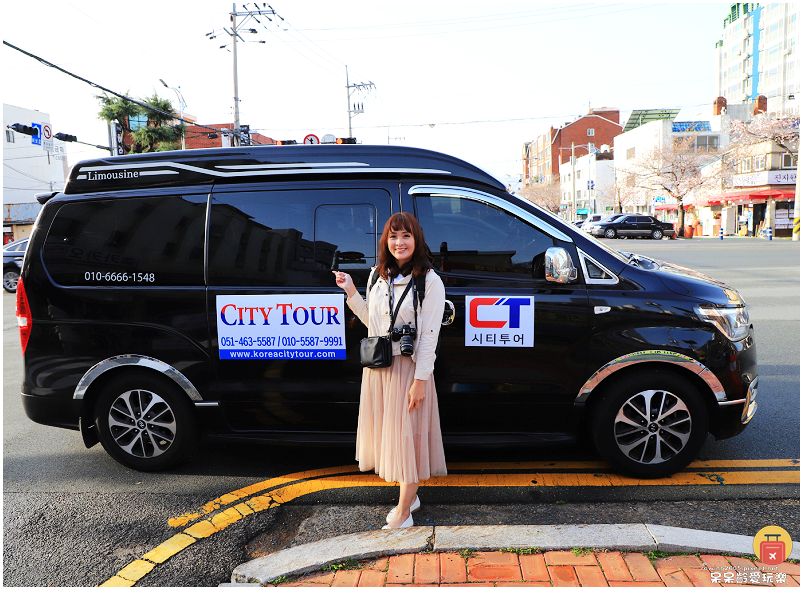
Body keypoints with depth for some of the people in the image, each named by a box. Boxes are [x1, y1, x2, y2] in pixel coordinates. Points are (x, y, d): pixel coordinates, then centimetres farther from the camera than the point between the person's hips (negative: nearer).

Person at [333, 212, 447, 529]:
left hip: (408, 368, -6)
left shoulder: (429, 281, -9)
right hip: (377, 368, 7)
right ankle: (410, 496, 33)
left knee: (407, 436, 1)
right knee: (388, 432, 14)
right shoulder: (381, 277, 10)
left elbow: (429, 335, -12)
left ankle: (403, 514, 13)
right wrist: (351, 292, 5)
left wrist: (420, 380, -16)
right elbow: (372, 321, 13)